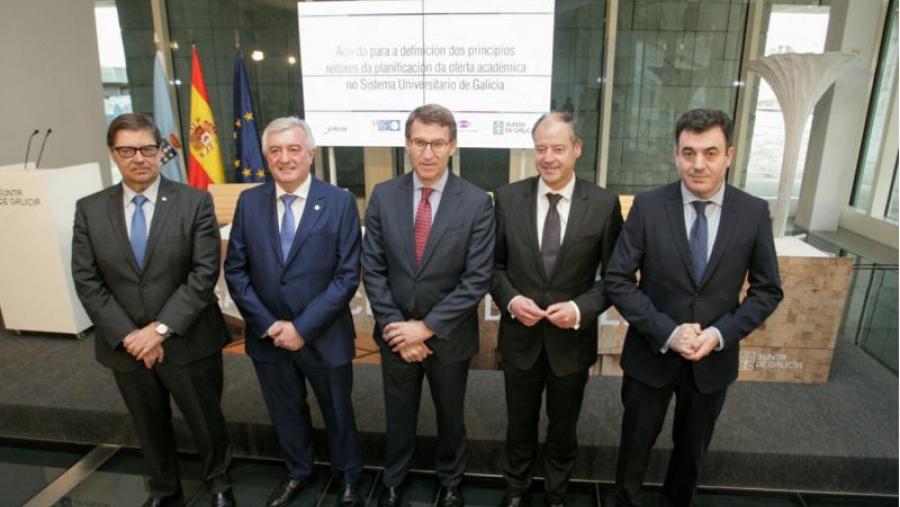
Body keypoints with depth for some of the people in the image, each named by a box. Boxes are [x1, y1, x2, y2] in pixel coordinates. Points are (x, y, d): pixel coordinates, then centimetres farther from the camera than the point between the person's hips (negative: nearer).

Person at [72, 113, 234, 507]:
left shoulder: (195, 202, -9)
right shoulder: (89, 209, 0)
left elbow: (205, 273, -14)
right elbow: (87, 282, -2)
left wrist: (161, 329, -19)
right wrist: (127, 336, -12)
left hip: (188, 342, -2)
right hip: (126, 347, 3)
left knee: (206, 420, 13)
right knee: (150, 427, 21)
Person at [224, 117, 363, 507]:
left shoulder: (340, 202, -12)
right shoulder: (249, 202, -1)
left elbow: (348, 276, -14)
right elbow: (235, 270, 0)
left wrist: (303, 327, -17)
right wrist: (267, 324, -11)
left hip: (324, 336, -3)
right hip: (267, 336, 3)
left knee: (337, 413, 17)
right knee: (285, 412, 22)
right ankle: (297, 472, 49)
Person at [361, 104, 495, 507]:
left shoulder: (476, 202, -13)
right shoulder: (383, 196, -6)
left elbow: (477, 279, -16)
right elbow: (373, 269, -6)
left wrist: (426, 327, -18)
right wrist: (396, 327, -13)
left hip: (449, 336, -1)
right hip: (396, 333, 2)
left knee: (449, 416, 21)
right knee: (398, 415, 21)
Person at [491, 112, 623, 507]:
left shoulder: (604, 204, -10)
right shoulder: (508, 198, -6)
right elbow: (494, 264, 1)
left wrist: (581, 309, -20)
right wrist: (510, 299, -17)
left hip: (572, 340, 0)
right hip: (520, 337, 1)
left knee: (563, 429, 21)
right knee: (520, 425, 21)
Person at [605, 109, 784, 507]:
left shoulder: (754, 213, -7)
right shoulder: (648, 206, -12)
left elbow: (767, 290, -1)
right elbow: (617, 280, -12)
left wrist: (721, 334, -15)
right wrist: (667, 332, -21)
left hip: (715, 359, 2)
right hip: (651, 354, -1)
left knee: (692, 450, 24)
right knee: (635, 445, 17)